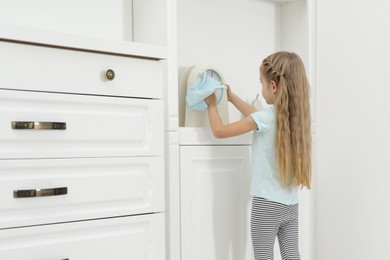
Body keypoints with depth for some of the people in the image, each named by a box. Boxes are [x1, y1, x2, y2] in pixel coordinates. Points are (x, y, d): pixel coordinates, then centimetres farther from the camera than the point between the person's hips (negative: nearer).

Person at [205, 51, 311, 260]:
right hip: (290, 204, 7)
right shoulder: (295, 115, 5)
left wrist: (212, 104, 6)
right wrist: (231, 97, 27)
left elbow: (219, 131, -11)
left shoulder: (267, 116, -16)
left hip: (267, 203, -7)